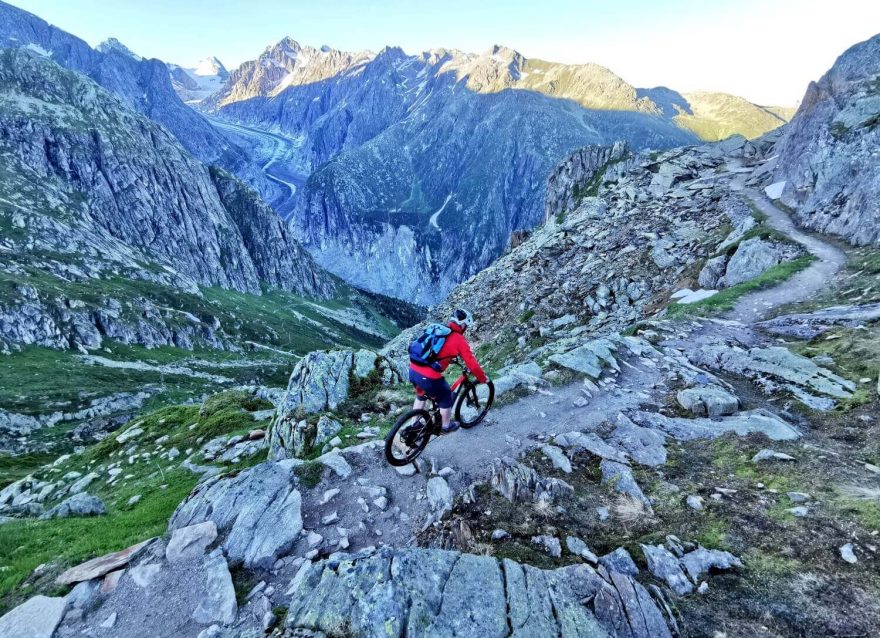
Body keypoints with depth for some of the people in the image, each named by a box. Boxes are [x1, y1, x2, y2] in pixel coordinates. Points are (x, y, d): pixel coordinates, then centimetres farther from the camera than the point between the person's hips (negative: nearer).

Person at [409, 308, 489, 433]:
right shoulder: (459, 340, -3)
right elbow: (472, 364, 0)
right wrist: (483, 379, 15)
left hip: (413, 370, 7)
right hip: (429, 377, -7)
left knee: (421, 396, 34)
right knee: (446, 398, 21)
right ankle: (446, 426, 39)